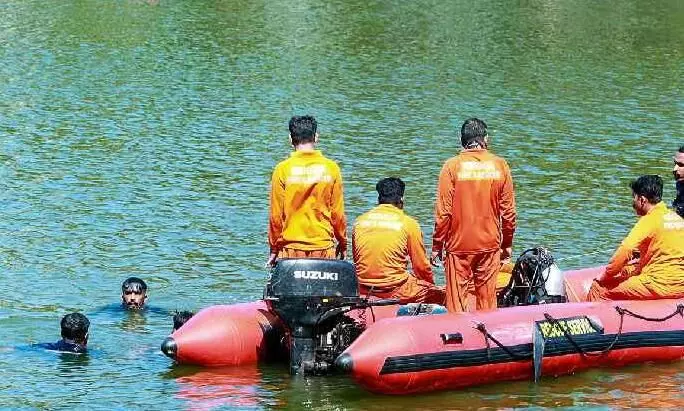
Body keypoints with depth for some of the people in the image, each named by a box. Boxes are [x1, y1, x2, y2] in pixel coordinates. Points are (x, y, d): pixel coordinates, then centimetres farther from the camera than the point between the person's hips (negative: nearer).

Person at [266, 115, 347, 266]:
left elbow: (276, 215, -1)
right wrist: (343, 243, 18)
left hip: (291, 247, -1)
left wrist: (274, 249, 9)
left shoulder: (282, 170, -4)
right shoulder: (331, 168, -1)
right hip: (324, 247, 1)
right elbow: (338, 213, 4)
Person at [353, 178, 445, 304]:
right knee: (441, 294, 12)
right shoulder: (408, 224, -4)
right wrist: (431, 286, 20)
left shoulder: (359, 221, 7)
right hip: (395, 291, -5)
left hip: (364, 291, 5)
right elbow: (421, 266, 1)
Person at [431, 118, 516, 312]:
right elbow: (508, 211, 3)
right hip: (490, 244, 2)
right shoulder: (500, 165, 0)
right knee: (487, 302, 8)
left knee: (457, 301, 0)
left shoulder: (452, 166, -7)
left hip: (459, 245, -2)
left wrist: (437, 246, 1)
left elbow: (443, 212, -8)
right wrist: (507, 244, 14)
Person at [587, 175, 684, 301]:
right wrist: (632, 269, 20)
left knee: (597, 289, -5)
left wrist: (604, 277, -5)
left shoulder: (649, 220, -11)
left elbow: (625, 250, -17)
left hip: (660, 286, -9)